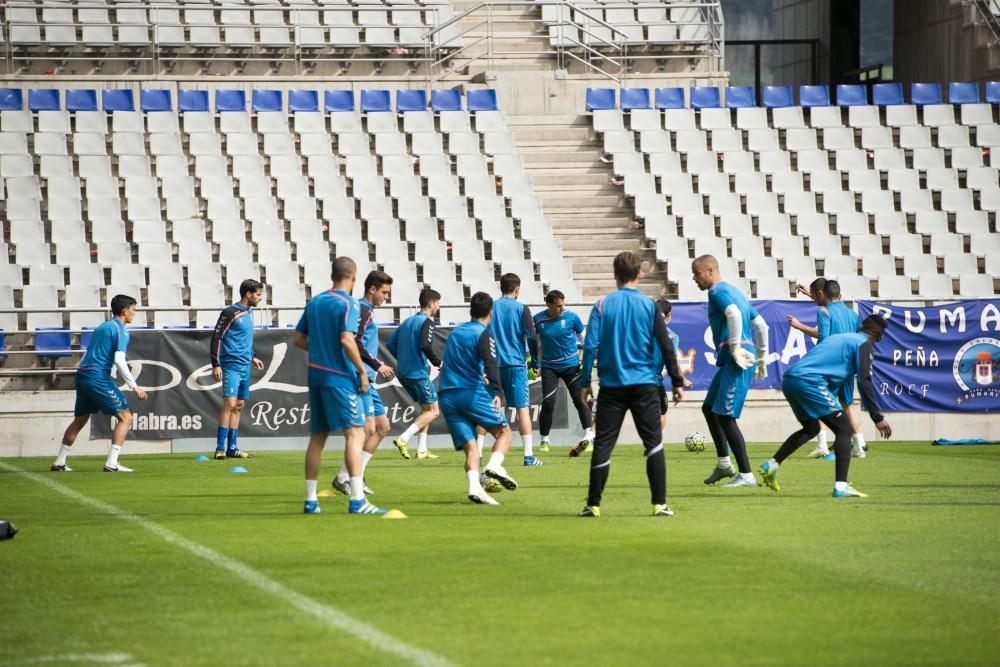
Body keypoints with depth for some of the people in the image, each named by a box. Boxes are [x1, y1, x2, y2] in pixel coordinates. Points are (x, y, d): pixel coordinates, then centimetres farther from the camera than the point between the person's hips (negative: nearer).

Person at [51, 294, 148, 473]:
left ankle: (59, 462, 23)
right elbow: (119, 361, -17)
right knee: (125, 417, -4)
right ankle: (111, 463, -13)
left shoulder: (101, 327, 21)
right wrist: (134, 386, -15)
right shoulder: (120, 330, -5)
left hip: (82, 375, 9)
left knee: (79, 420, 20)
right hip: (98, 377, -9)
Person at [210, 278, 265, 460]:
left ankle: (232, 448, 12)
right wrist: (216, 365, -17)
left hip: (245, 367, 8)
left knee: (238, 407, 8)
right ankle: (220, 448, -16)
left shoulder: (249, 313, 15)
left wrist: (252, 357, 26)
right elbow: (216, 338, -12)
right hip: (231, 365, -8)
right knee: (229, 403, -16)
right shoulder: (230, 313, -11)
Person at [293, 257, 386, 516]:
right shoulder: (348, 304, -10)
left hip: (316, 375, 7)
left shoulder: (314, 302, 12)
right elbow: (346, 340, -21)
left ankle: (310, 501, 15)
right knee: (355, 433, -9)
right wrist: (362, 371, -14)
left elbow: (298, 339, 16)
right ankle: (357, 501, -18)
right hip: (340, 378, -7)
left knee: (317, 437, 13)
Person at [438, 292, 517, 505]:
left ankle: (475, 486, -22)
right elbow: (490, 364, -19)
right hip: (472, 393, -5)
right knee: (504, 432, 9)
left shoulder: (455, 332, 20)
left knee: (470, 446, 1)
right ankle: (494, 465, -18)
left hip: (447, 396, 5)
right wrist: (497, 392, -32)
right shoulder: (483, 335, -2)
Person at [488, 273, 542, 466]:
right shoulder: (521, 309, -2)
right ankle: (529, 455, -5)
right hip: (516, 365, -3)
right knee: (523, 409, 0)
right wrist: (535, 362, 5)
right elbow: (531, 338, -6)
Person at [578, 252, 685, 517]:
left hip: (612, 386, 1)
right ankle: (659, 503, -2)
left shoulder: (602, 305, 1)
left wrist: (585, 383, 2)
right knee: (653, 443, 4)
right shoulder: (649, 306, 0)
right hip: (645, 384, 0)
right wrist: (677, 382, 7)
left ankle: (593, 504, 3)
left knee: (603, 444, 4)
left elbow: (590, 345, -4)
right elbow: (666, 346, 0)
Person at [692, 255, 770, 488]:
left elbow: (734, 314, -27)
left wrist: (735, 348, -24)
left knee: (725, 416, -9)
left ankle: (746, 475, -9)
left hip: (736, 360, -10)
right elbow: (760, 324, 24)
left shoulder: (718, 291, -7)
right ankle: (724, 464, 22)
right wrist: (761, 357, 25)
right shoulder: (734, 291, 23)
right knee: (709, 408, 19)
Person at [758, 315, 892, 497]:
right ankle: (841, 486, -13)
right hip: (809, 382, -8)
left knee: (811, 428, 29)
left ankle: (772, 465, 21)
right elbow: (865, 382, -4)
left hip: (789, 380, 8)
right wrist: (877, 417, -3)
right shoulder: (863, 344, 6)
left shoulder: (836, 338, 30)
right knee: (844, 429, -2)